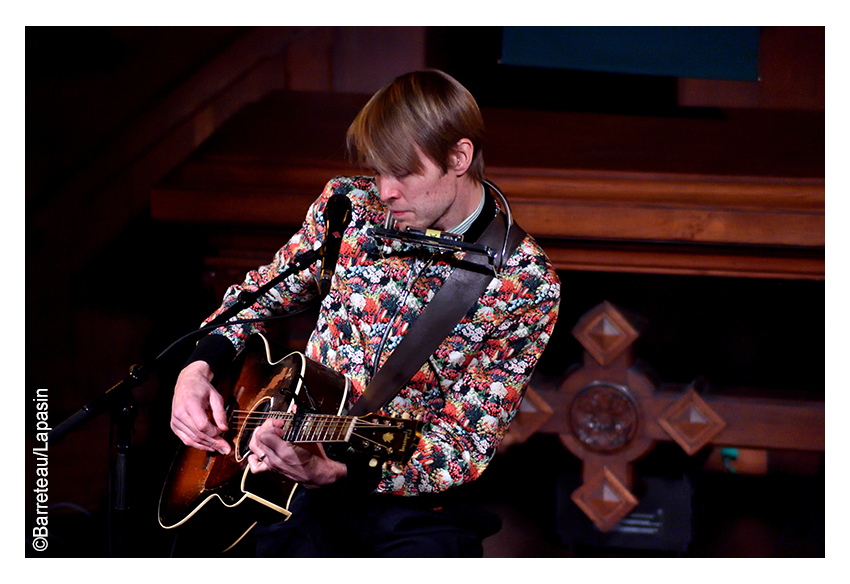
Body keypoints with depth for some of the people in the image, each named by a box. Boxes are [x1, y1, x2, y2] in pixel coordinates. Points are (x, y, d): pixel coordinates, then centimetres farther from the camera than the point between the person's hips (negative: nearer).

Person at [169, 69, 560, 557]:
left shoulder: (528, 283, -8)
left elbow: (468, 443, -10)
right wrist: (199, 368, 0)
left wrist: (332, 472, -24)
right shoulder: (352, 206, 3)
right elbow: (261, 294, 20)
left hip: (419, 503, -1)